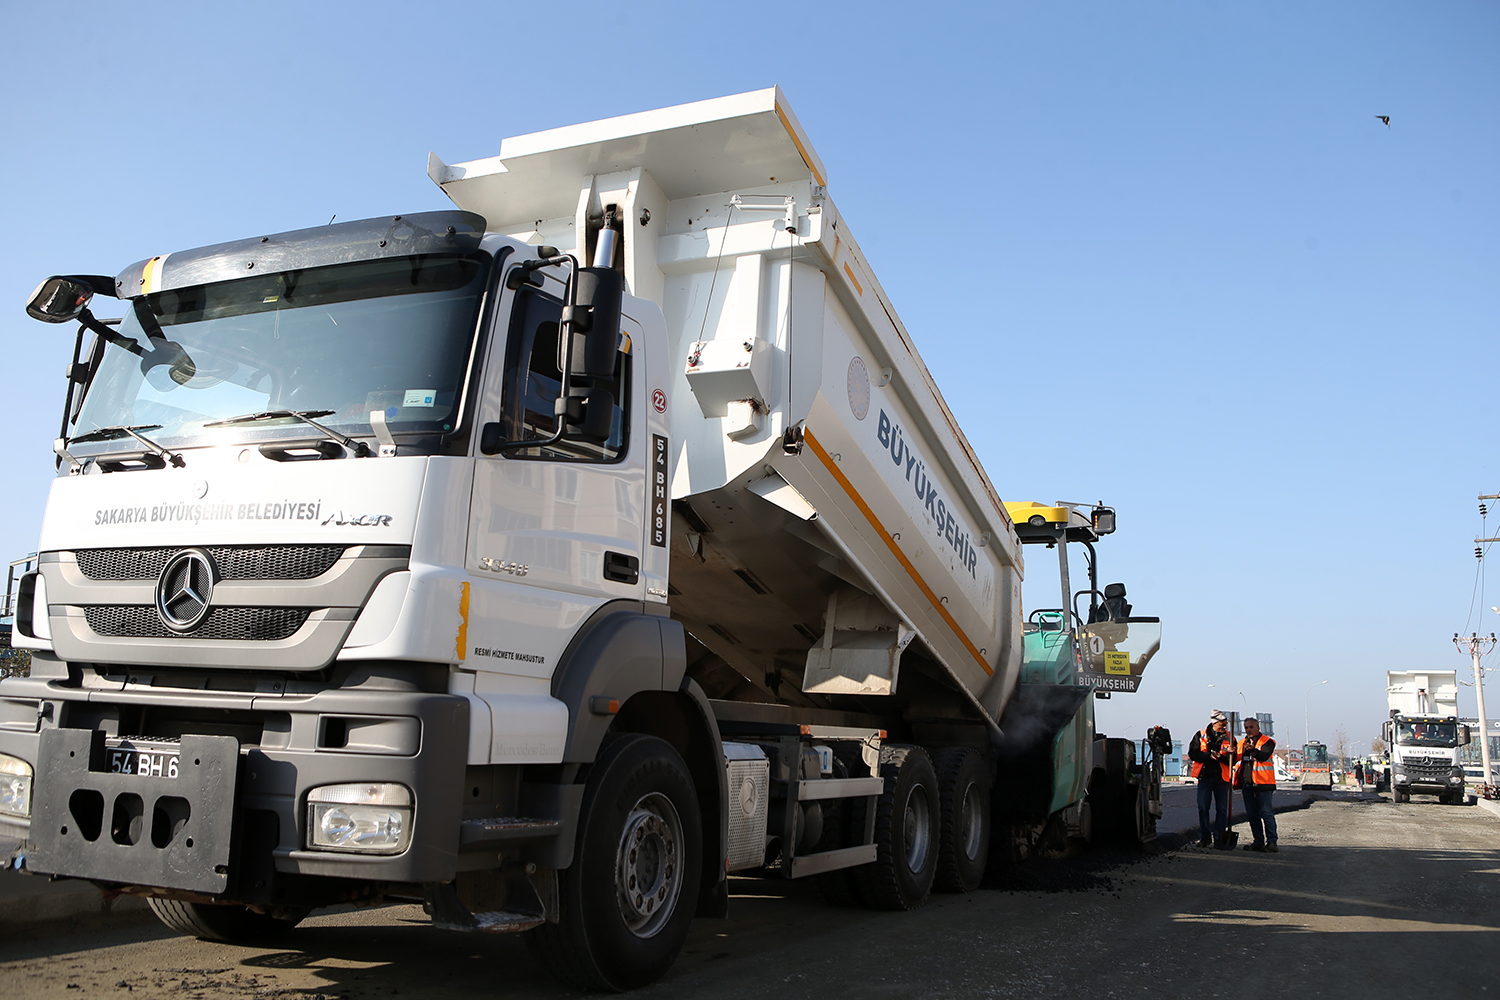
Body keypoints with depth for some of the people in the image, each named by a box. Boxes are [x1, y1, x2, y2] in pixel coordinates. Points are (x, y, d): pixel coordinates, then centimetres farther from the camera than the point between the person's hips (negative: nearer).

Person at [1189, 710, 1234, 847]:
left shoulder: (1229, 738, 5)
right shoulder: (1200, 735, 5)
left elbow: (1232, 761, 0)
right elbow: (1192, 753, -2)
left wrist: (1220, 756, -19)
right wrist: (1209, 755, -15)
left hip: (1222, 778, 1)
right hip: (1205, 776, -1)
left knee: (1222, 809, 1)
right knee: (1203, 808, -1)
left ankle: (1219, 837, 10)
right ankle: (1204, 837, 7)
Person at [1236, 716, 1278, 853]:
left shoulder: (1267, 742, -1)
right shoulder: (1242, 743, 18)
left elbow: (1264, 756, -18)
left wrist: (1252, 750, -37)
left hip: (1262, 784, -6)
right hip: (1247, 784, 6)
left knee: (1266, 813, -8)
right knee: (1252, 815, 9)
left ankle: (1271, 841, -5)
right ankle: (1258, 841, 16)